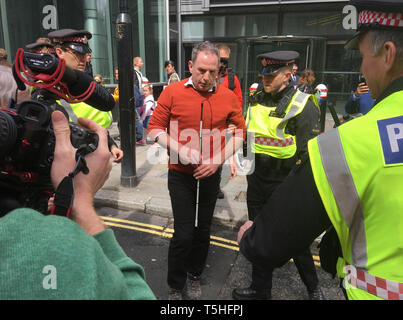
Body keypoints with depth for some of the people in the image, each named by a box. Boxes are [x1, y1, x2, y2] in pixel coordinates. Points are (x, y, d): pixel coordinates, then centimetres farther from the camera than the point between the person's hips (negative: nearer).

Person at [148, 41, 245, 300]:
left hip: (211, 175, 2)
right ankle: (176, 288, 22)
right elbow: (155, 128, -2)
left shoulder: (228, 97, -2)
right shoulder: (173, 92, -7)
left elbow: (240, 130, 4)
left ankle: (195, 277, 39)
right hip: (180, 174, -2)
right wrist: (179, 149, -18)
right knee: (184, 233, -2)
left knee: (203, 230, 15)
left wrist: (219, 159, -9)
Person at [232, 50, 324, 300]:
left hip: (286, 185, -6)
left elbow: (310, 151, -14)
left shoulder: (302, 105, -13)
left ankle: (313, 287, 37)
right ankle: (261, 290, 35)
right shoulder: (257, 101, 7)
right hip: (257, 181, 6)